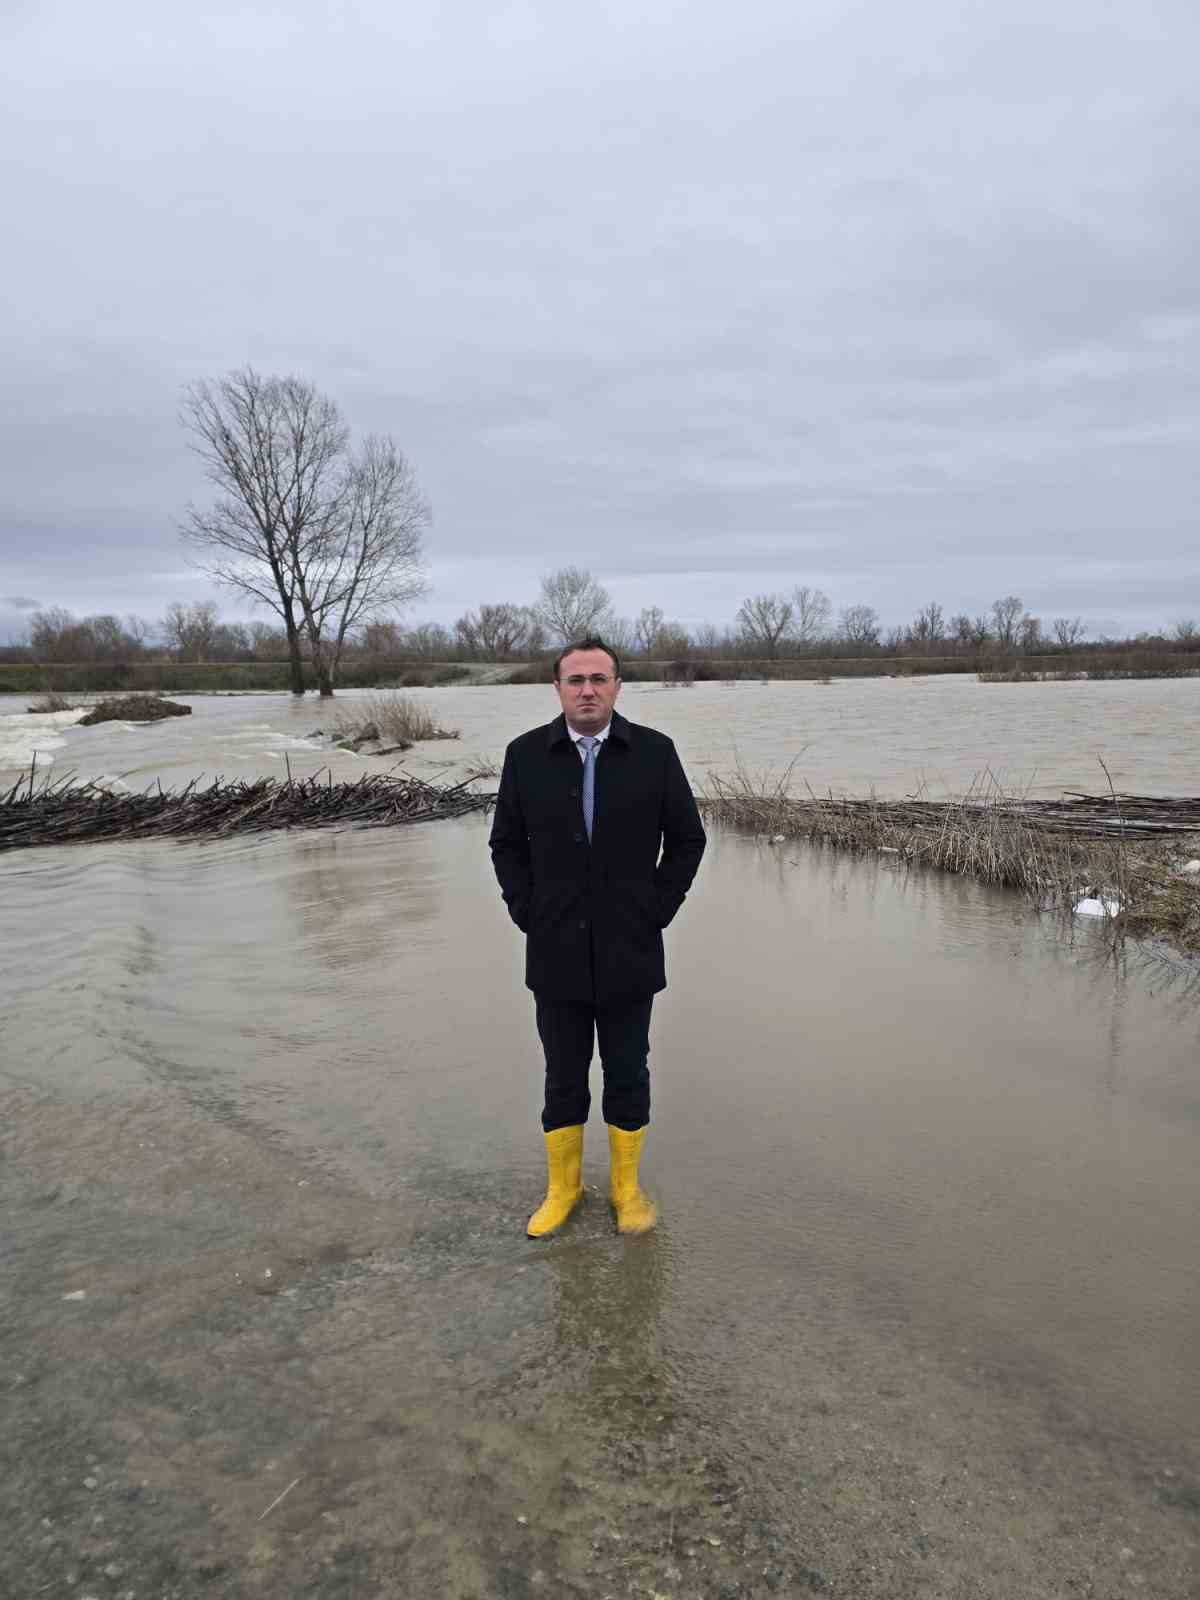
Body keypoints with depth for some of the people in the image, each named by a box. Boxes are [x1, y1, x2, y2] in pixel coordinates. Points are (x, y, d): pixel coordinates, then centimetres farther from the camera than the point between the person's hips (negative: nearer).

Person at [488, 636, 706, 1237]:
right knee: (563, 1075, 14)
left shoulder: (654, 752, -5)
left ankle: (626, 1186, 32)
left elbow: (687, 838, 2)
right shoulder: (526, 754, -2)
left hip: (628, 951, 0)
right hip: (556, 952, 1)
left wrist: (655, 911, -3)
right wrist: (528, 913, -1)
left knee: (628, 1074, 13)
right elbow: (506, 844, 7)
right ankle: (562, 1186, 32)